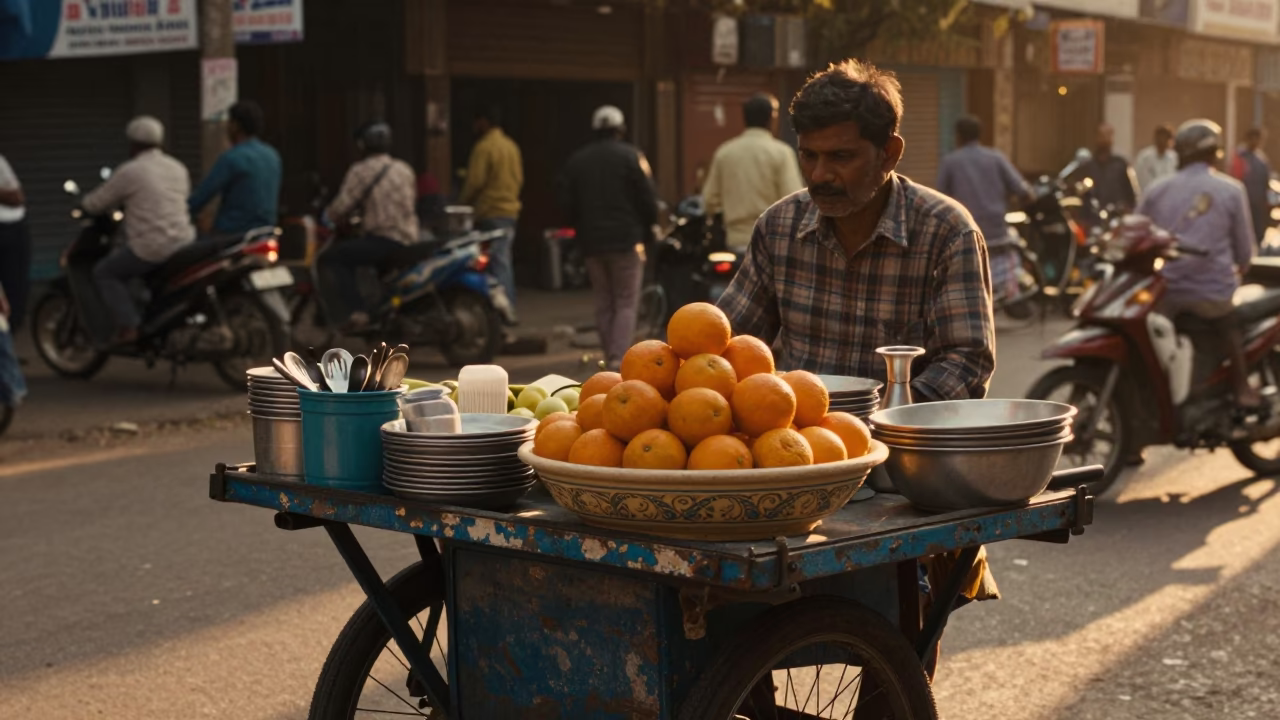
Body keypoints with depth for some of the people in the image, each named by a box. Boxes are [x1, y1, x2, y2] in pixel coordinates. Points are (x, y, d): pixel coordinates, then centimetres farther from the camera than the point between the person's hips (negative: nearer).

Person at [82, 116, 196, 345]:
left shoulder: (130, 171, -7)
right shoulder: (178, 168, 13)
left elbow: (97, 203, -1)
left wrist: (83, 204, 24)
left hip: (151, 247, -7)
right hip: (184, 241, 7)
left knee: (104, 272, 10)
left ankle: (127, 327, -2)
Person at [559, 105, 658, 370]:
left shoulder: (577, 161, 8)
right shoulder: (631, 156, -4)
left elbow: (567, 203, 6)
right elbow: (648, 199, -7)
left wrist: (583, 231, 15)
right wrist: (647, 229, 7)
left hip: (592, 243, 4)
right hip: (627, 241, -4)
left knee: (604, 304, 11)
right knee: (626, 303, -2)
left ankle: (610, 359, 12)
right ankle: (619, 358, -16)